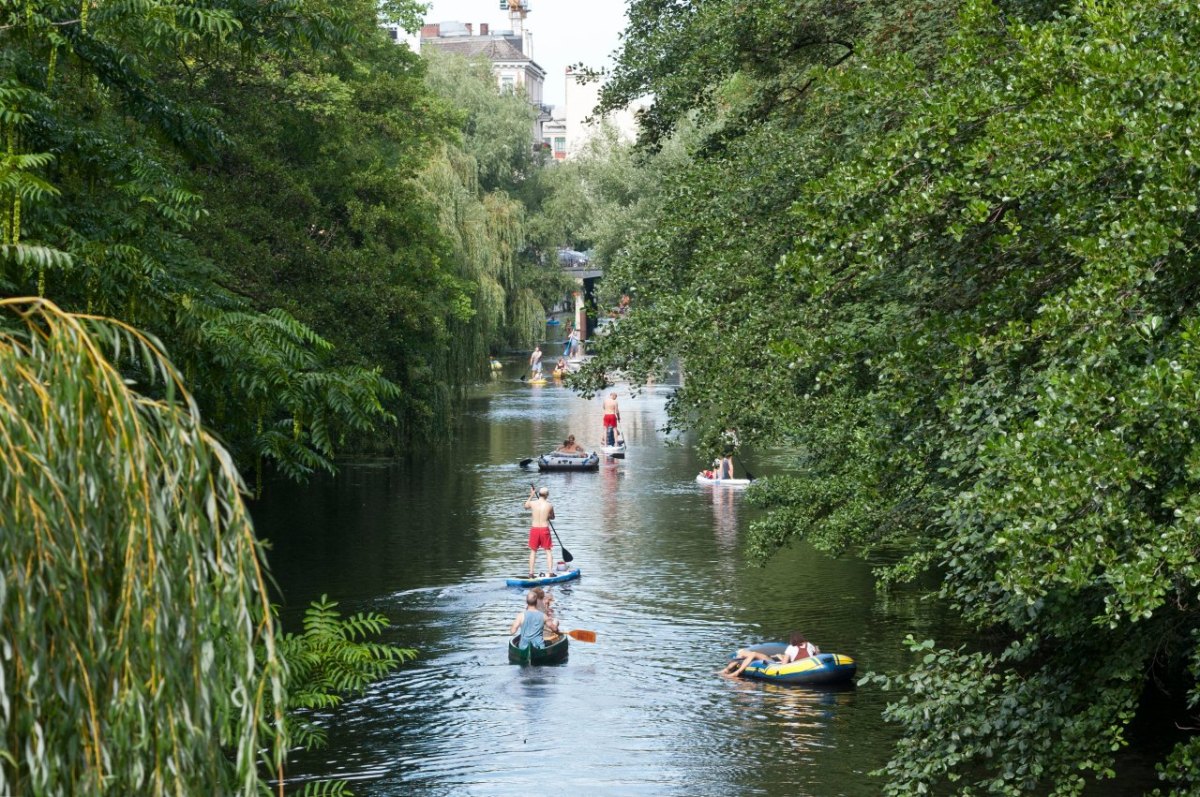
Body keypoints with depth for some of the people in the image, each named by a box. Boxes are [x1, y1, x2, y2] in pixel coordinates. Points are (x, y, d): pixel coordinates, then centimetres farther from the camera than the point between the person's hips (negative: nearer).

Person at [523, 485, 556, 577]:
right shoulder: (549, 505, -6)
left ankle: (531, 573, 11)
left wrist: (531, 496, 28)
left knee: (533, 551, 13)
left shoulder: (533, 503, -4)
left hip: (534, 529, 1)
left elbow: (526, 506, 21)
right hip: (545, 529, -1)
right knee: (548, 551, 10)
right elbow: (552, 517, 11)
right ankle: (550, 571, 5)